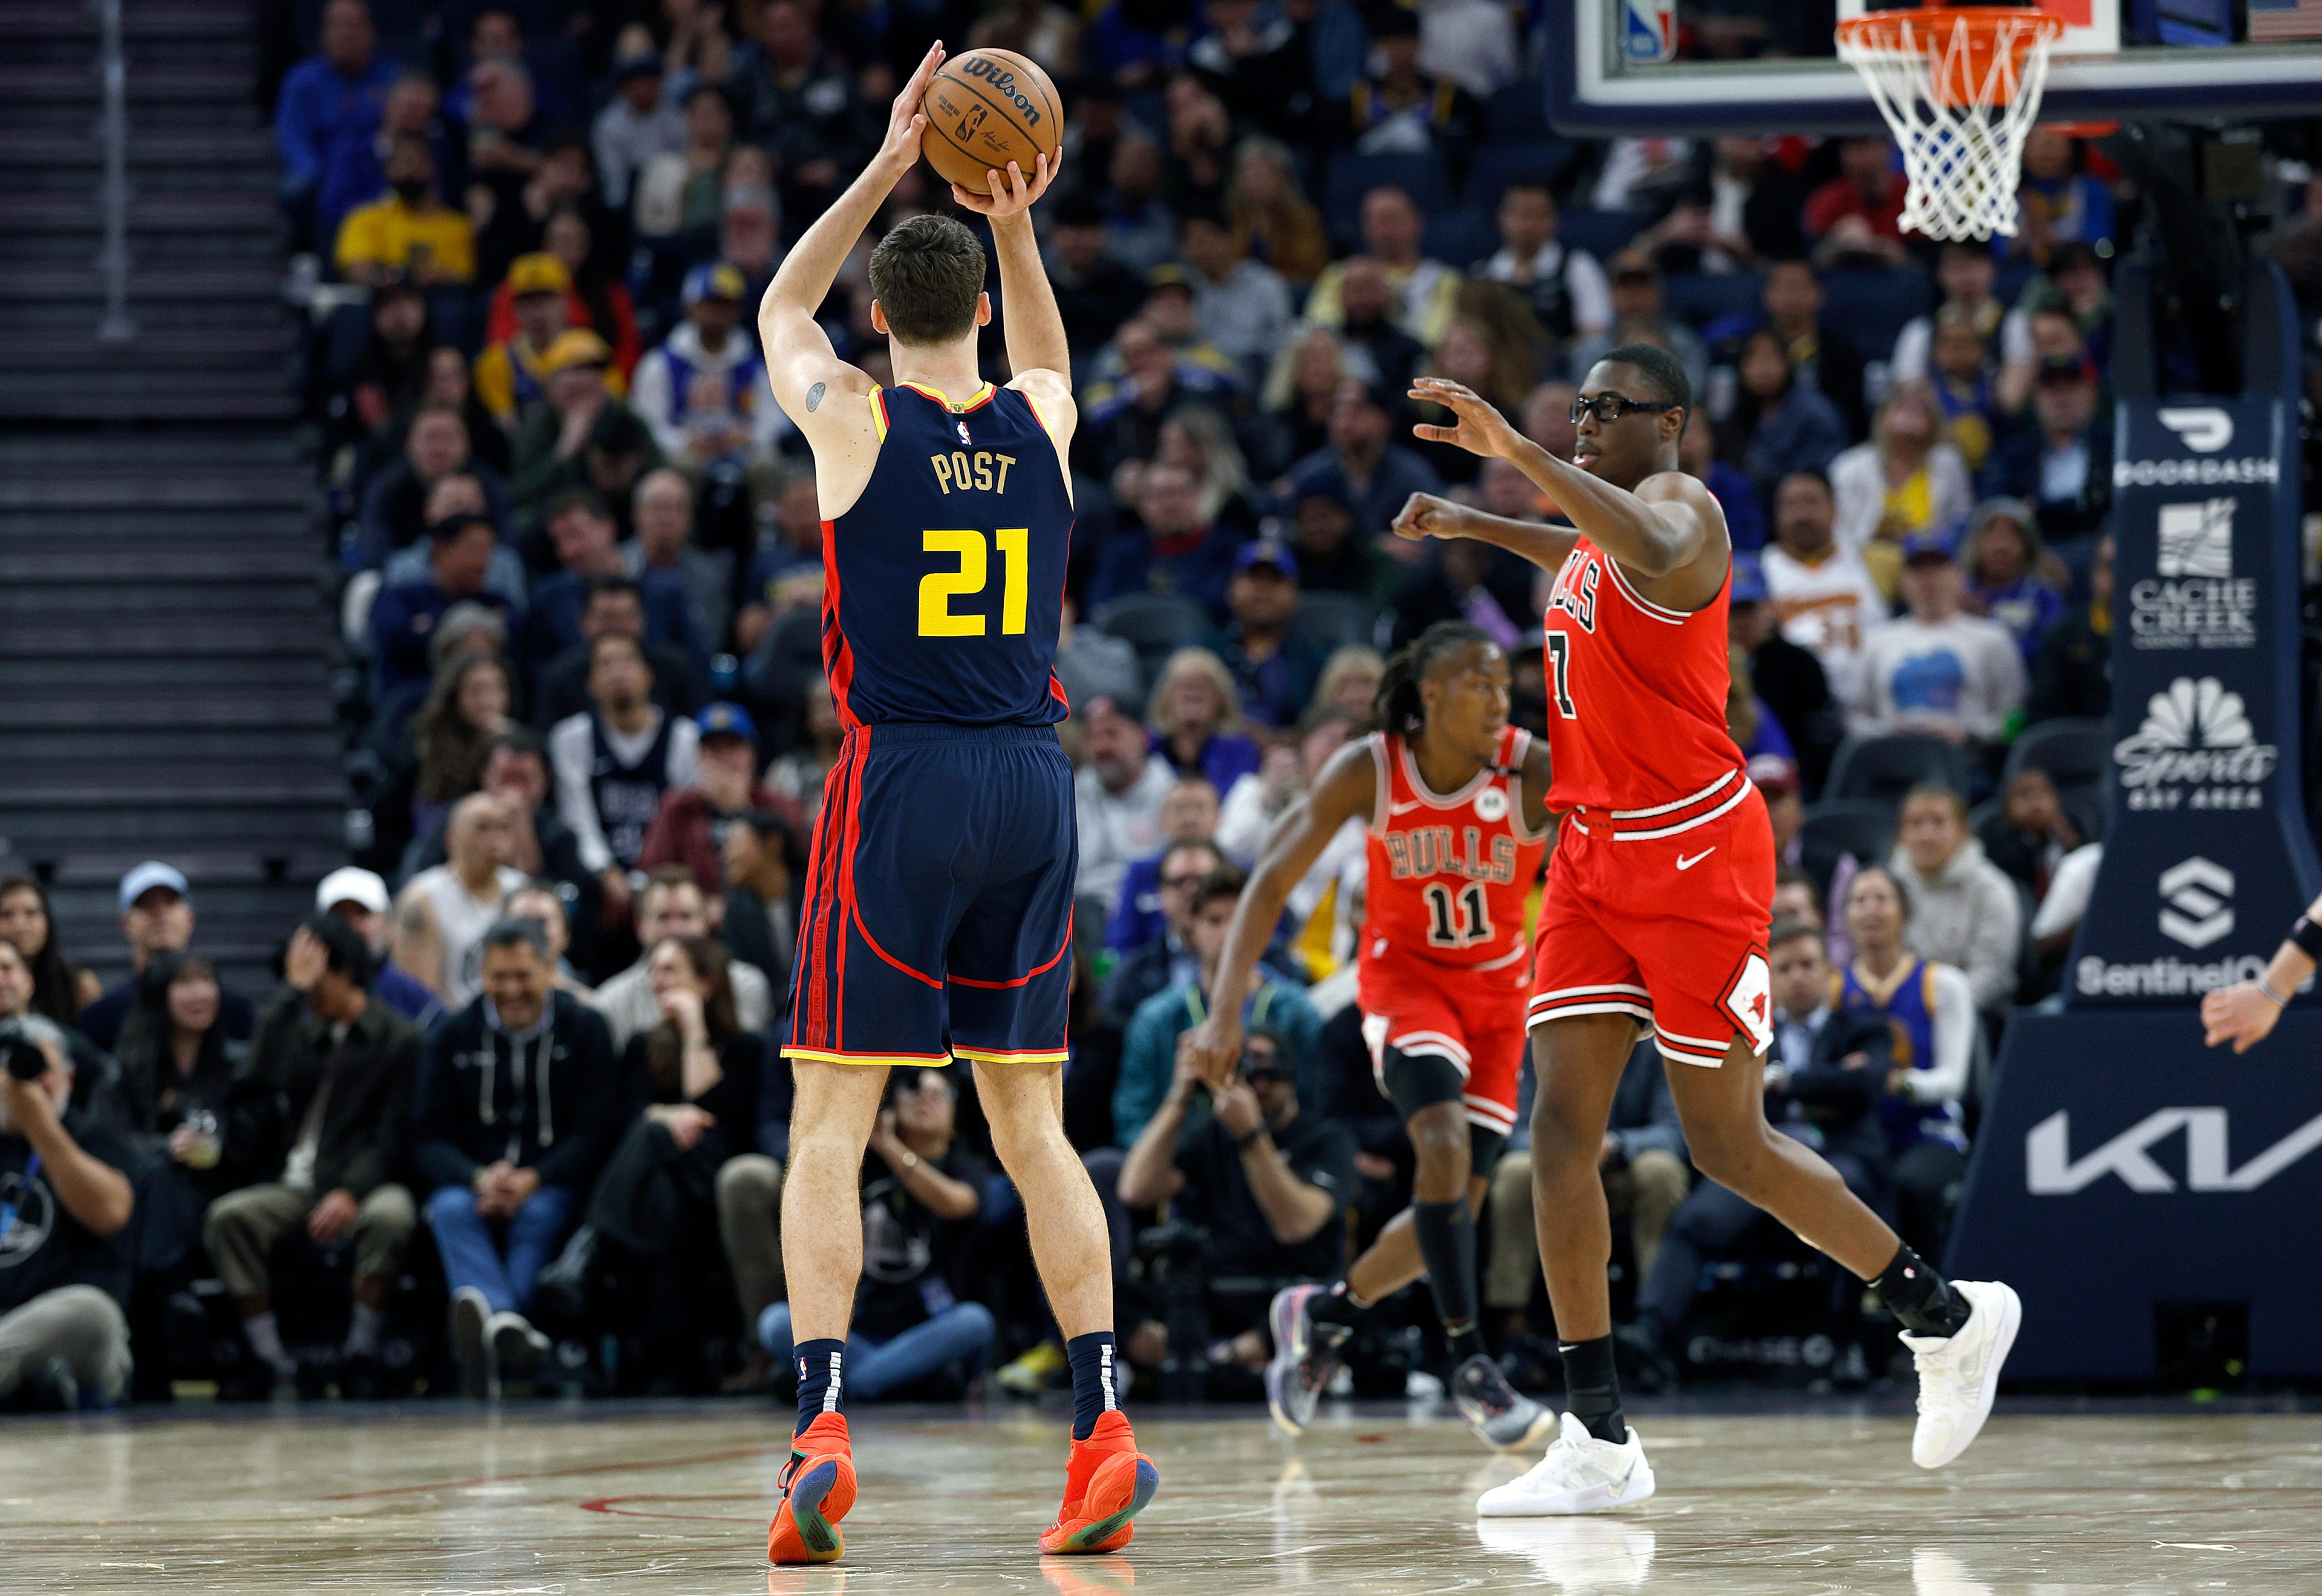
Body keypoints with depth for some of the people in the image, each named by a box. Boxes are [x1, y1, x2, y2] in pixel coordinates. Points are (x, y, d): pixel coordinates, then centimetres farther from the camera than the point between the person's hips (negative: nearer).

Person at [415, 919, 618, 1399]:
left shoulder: (584, 1030, 4)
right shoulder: (451, 1038, 9)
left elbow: (594, 1133, -4)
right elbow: (430, 1141, 2)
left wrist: (534, 1179, -22)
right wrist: (479, 1179, -20)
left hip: (553, 1185, 0)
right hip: (472, 1182, 0)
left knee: (538, 1213, -35)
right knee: (451, 1209, -34)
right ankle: (509, 1328, -61)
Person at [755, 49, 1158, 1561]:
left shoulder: (854, 419, -3)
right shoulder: (1043, 422, 6)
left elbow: (780, 309, 19)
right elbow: (1046, 352, 33)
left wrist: (887, 171, 18)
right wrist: (1015, 226, 20)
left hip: (901, 784, -4)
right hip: (1033, 785, 4)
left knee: (831, 1124, -2)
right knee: (1033, 1124, 11)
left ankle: (822, 1427, -15)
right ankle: (1103, 1424, 3)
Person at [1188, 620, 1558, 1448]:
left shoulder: (1534, 772, -20)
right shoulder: (1368, 771, -18)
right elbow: (1272, 882, -14)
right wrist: (1225, 1010, -22)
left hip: (1497, 986, 2)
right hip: (1405, 972, -2)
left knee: (1455, 1209, 1)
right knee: (1445, 1145, -28)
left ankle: (1324, 1312, 28)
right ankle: (1471, 1365, -23)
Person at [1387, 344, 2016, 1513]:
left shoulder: (1679, 505, -12)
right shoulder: (1602, 532, 16)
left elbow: (1651, 551, -39)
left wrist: (1518, 451, -42)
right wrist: (1478, 527, 37)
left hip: (1695, 856, -8)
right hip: (1597, 852, 8)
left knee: (1728, 1146, -2)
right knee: (1561, 1124, -5)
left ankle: (1947, 1317, 19)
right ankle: (1598, 1441, -6)